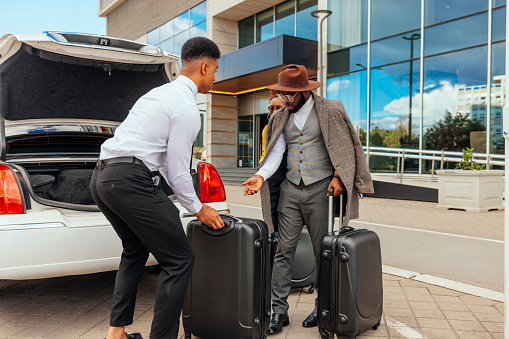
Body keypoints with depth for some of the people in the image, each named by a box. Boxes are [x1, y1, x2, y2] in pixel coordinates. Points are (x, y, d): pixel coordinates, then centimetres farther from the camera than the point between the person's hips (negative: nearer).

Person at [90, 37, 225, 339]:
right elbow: (177, 171, -8)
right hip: (131, 179, -11)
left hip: (102, 177, 11)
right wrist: (198, 208, 5)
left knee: (135, 250, 26)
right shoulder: (187, 106, -8)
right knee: (179, 259, -5)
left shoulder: (159, 92, 22)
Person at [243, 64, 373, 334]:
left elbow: (346, 147, 2)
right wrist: (261, 176, -11)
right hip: (291, 190, 4)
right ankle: (279, 311, 7)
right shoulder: (280, 118, 13)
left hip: (320, 189, -3)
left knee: (323, 251, 4)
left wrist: (339, 176, -11)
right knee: (284, 251, 0)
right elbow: (276, 154, 6)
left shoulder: (330, 111, 1)